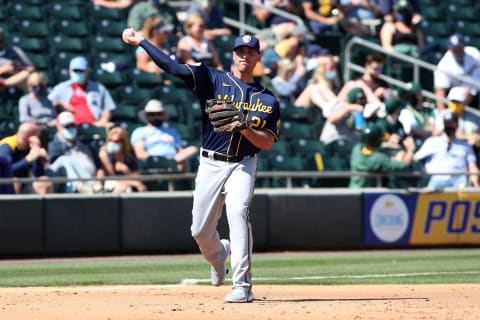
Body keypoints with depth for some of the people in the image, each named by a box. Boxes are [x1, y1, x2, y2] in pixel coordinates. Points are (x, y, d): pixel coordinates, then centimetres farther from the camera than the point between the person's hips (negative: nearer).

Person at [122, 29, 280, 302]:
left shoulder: (268, 100, 3)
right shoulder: (214, 80, 1)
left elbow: (267, 143, -4)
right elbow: (174, 68, -8)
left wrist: (243, 129, -22)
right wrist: (141, 41, -15)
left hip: (242, 166, -2)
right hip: (210, 164, 2)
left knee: (238, 212, -25)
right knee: (201, 230, 4)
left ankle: (242, 286, -27)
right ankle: (219, 256, 41)